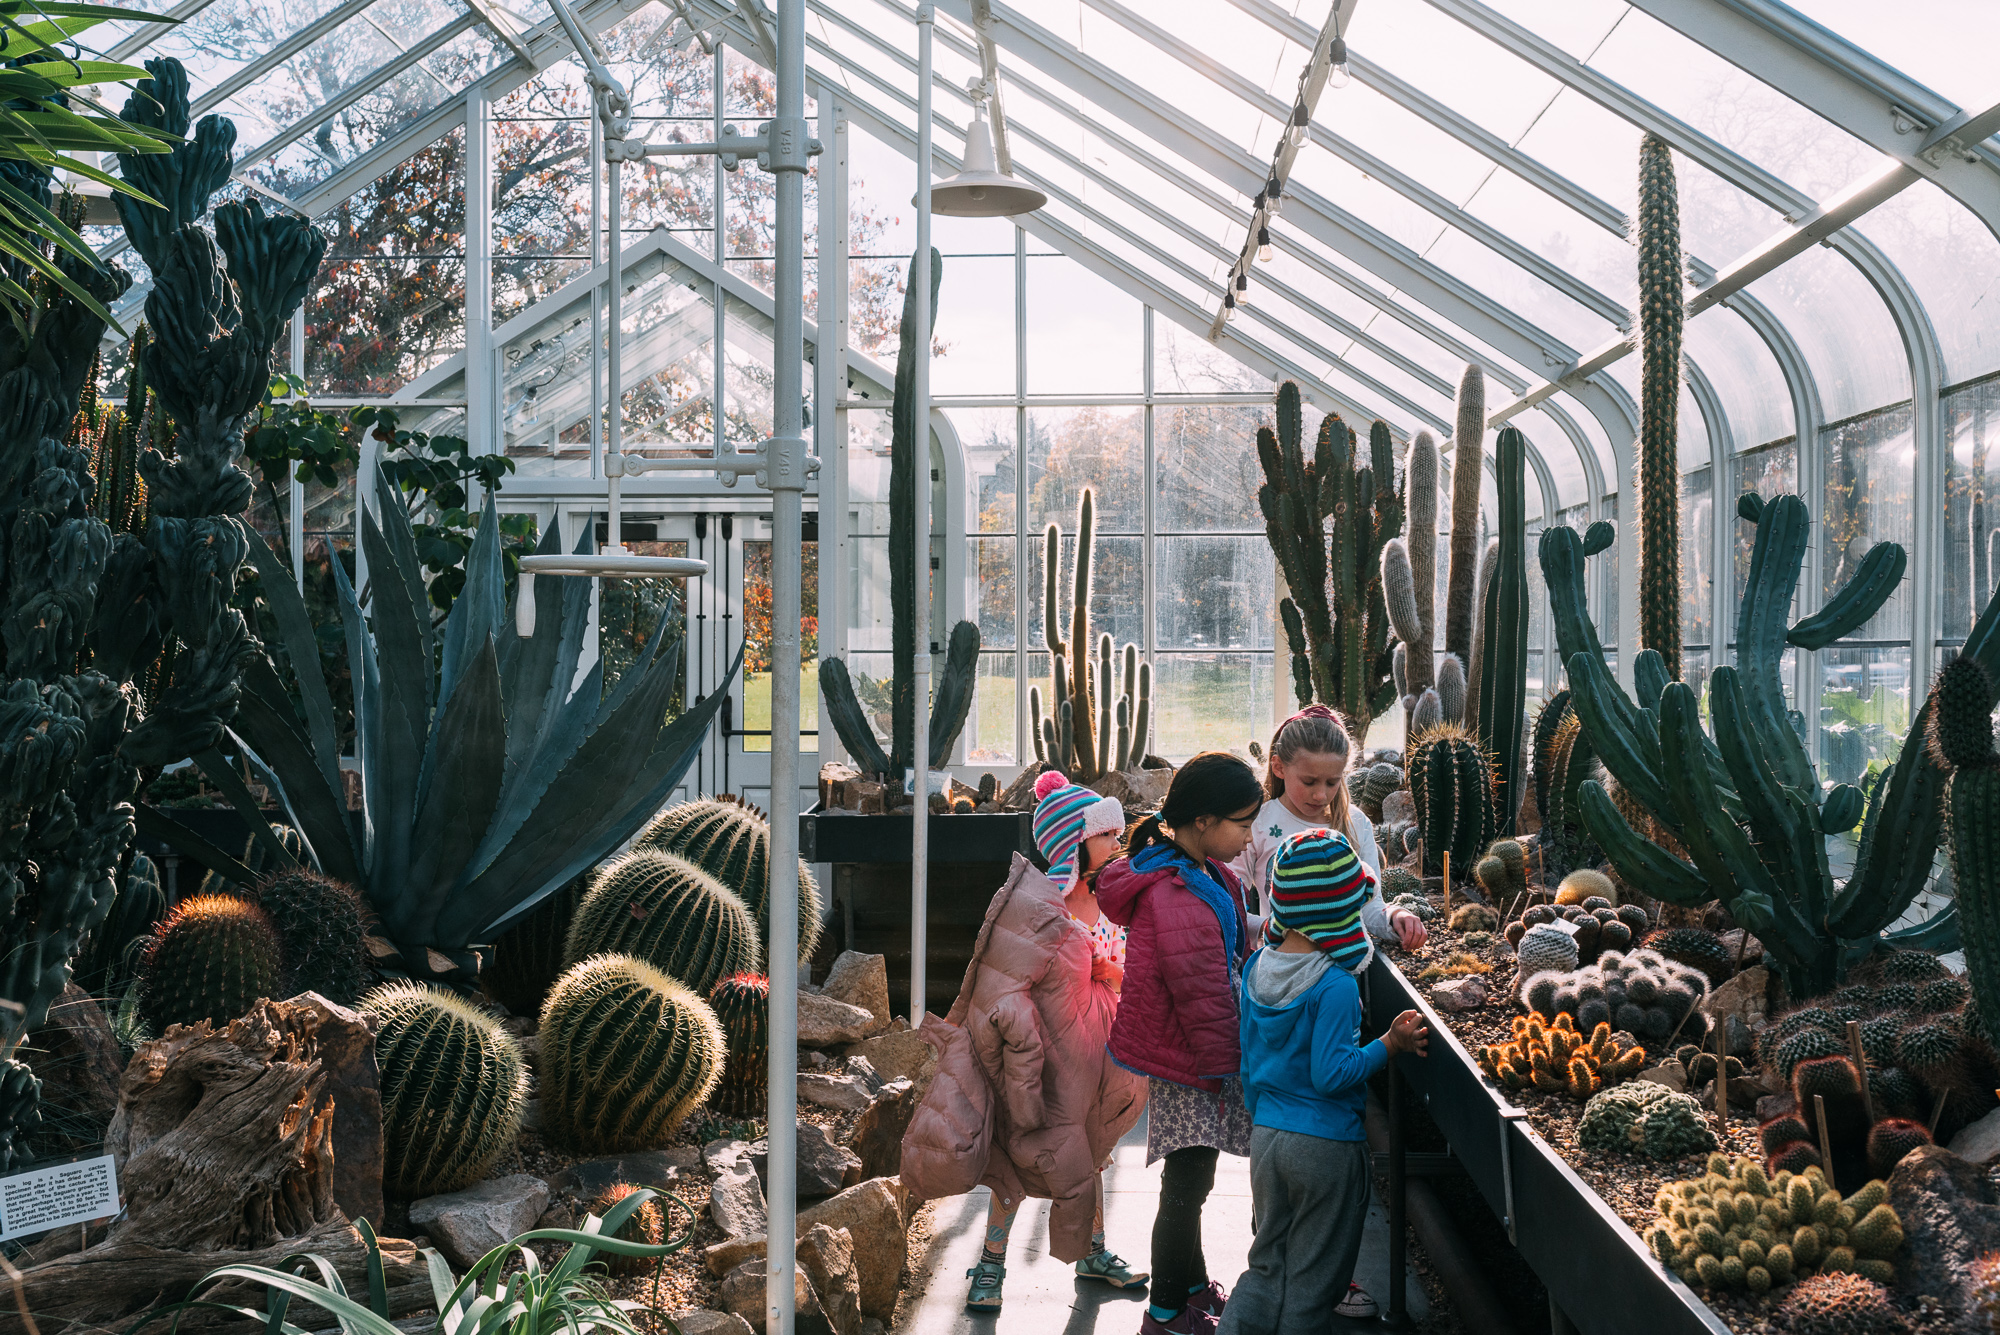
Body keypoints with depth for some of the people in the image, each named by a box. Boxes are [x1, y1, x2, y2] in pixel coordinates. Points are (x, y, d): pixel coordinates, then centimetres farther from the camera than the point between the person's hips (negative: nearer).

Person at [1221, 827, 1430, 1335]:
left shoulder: (1258, 967, 1)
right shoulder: (1335, 986, -20)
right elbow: (1331, 1073, -22)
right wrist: (1390, 1044, -12)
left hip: (1266, 1135, 6)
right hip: (1325, 1147, -6)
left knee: (1267, 1266, 18)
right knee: (1311, 1280, 8)